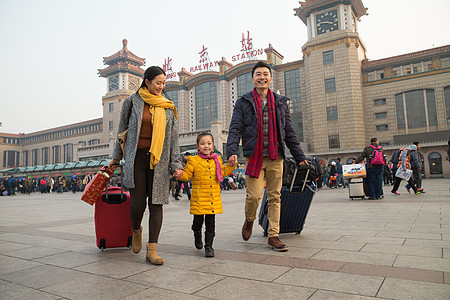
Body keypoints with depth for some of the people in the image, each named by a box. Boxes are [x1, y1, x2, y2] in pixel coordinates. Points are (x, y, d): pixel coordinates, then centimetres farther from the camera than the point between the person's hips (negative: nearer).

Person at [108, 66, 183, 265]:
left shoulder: (168, 107, 10)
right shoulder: (132, 102, 6)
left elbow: (173, 137, 8)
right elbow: (122, 129, 13)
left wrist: (175, 164, 2)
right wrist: (116, 157, 14)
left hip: (159, 159, 2)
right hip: (136, 157, -1)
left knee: (156, 203, -2)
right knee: (137, 204, -3)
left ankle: (152, 250, 5)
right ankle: (136, 230, 31)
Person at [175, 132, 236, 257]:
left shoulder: (217, 160, 10)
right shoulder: (193, 160, -2)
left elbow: (223, 173, 18)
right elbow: (187, 174, -3)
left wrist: (231, 164, 5)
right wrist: (181, 175, -24)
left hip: (213, 199, 2)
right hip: (199, 199, -2)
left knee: (210, 223, 5)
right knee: (198, 221, 10)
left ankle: (208, 246, 16)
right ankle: (197, 236, 41)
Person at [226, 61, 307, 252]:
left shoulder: (280, 102, 15)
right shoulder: (244, 102, 7)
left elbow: (289, 132, 16)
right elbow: (235, 129, -2)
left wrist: (299, 156, 13)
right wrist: (232, 151, -19)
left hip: (276, 157, 3)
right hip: (254, 156, -2)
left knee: (275, 196, 4)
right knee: (254, 195, -8)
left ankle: (273, 236, 14)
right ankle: (249, 220, 24)